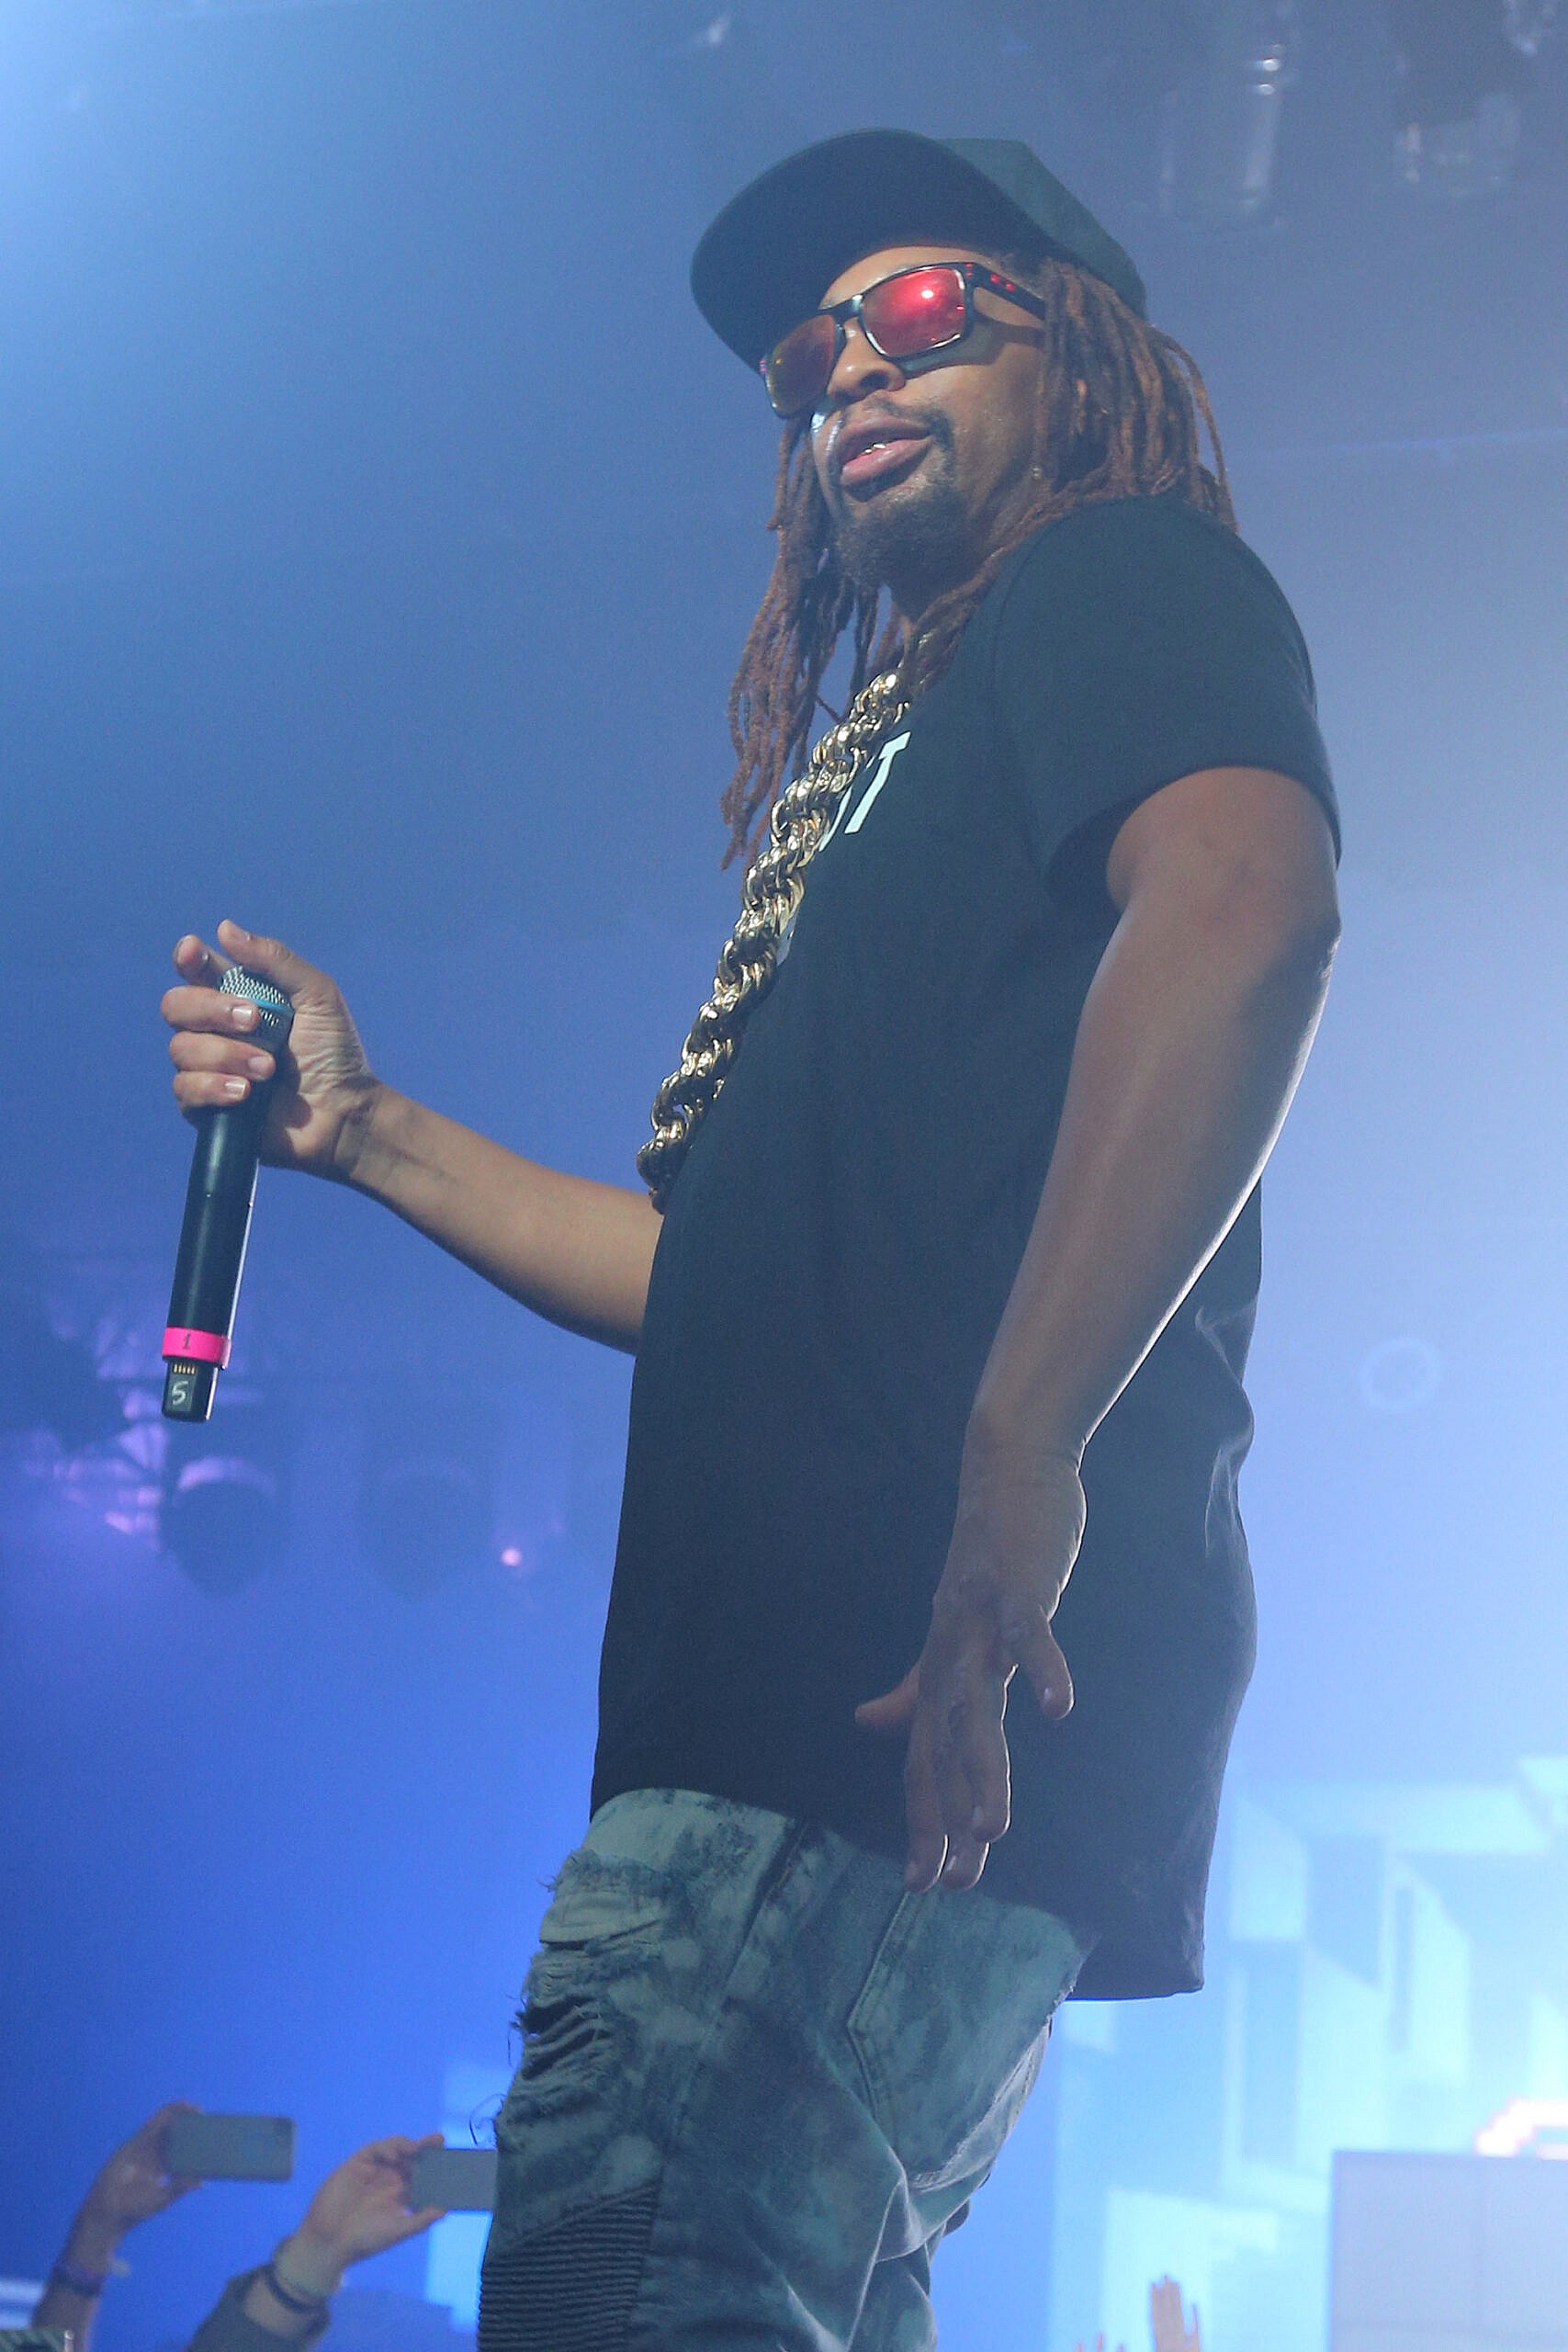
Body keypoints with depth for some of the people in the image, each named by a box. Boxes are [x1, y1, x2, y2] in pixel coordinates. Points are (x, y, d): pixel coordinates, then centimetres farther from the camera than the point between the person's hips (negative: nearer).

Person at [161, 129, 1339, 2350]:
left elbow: (1245, 901, -20)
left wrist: (1017, 1469, -28)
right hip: (785, 1695, 10)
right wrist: (369, 1133, 23)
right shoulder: (897, 766, 31)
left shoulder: (1125, 580, 4)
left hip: (928, 1697, -10)